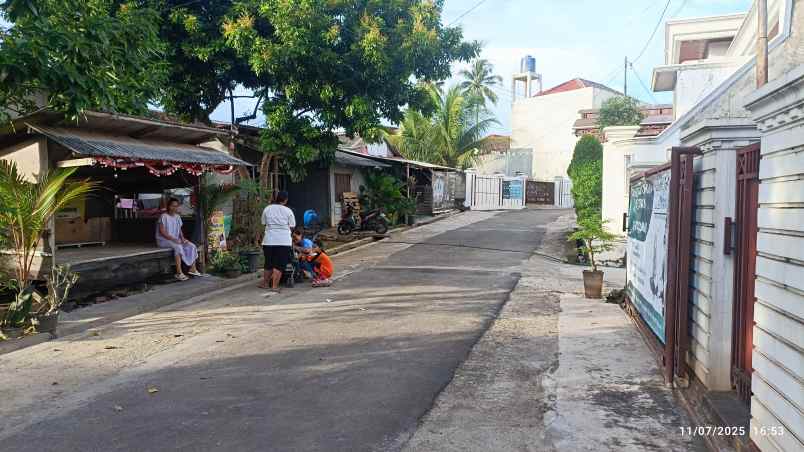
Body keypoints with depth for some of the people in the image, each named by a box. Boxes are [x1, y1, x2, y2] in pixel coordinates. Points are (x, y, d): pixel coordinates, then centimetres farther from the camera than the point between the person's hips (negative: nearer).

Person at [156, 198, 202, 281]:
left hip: (176, 240, 7)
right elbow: (162, 232, -16)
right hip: (164, 240, -7)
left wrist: (182, 238, -4)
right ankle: (179, 273, -35)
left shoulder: (178, 217, 12)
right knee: (178, 247, -35)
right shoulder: (164, 216, -10)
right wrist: (173, 239, -24)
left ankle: (192, 269, -8)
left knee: (192, 246, -11)